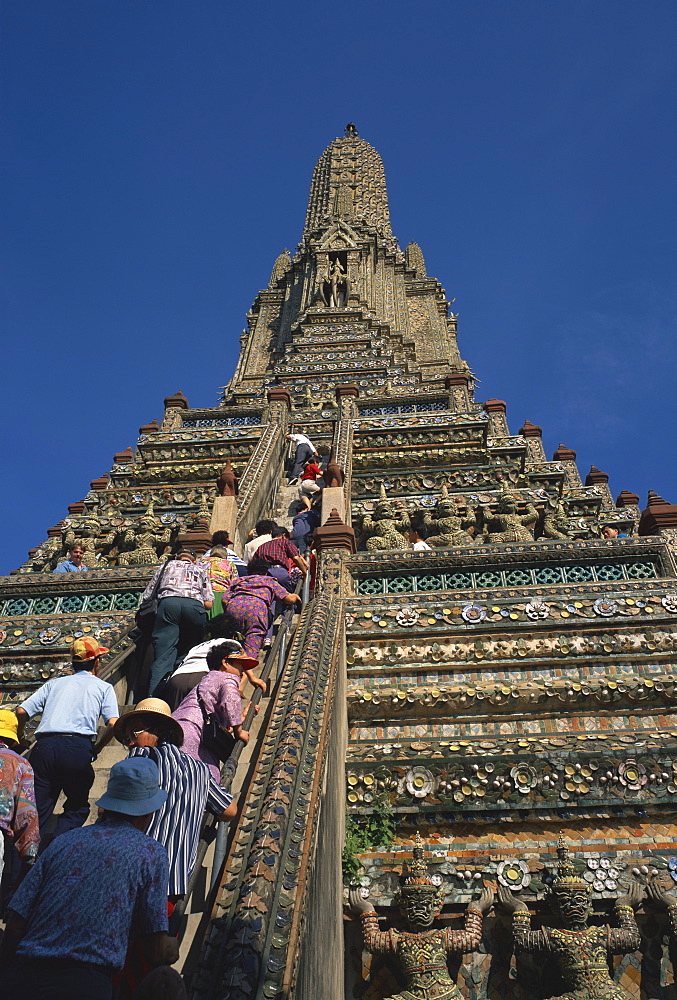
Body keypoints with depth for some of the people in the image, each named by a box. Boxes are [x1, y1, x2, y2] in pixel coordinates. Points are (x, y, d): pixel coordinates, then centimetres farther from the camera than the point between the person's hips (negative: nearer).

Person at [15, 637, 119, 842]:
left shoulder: (55, 683, 22)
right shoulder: (103, 687, 15)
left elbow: (22, 711, 12)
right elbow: (113, 724, 0)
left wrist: (19, 741, 28)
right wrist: (95, 750, 14)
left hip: (44, 747, 3)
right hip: (77, 747, -2)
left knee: (37, 810, 9)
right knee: (77, 808, 14)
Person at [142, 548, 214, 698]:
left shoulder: (165, 566, 34)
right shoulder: (200, 569, 32)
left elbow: (146, 597, 26)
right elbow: (208, 604, 20)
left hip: (168, 603, 0)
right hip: (194, 605, 0)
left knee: (163, 657, -7)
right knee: (185, 655, 11)